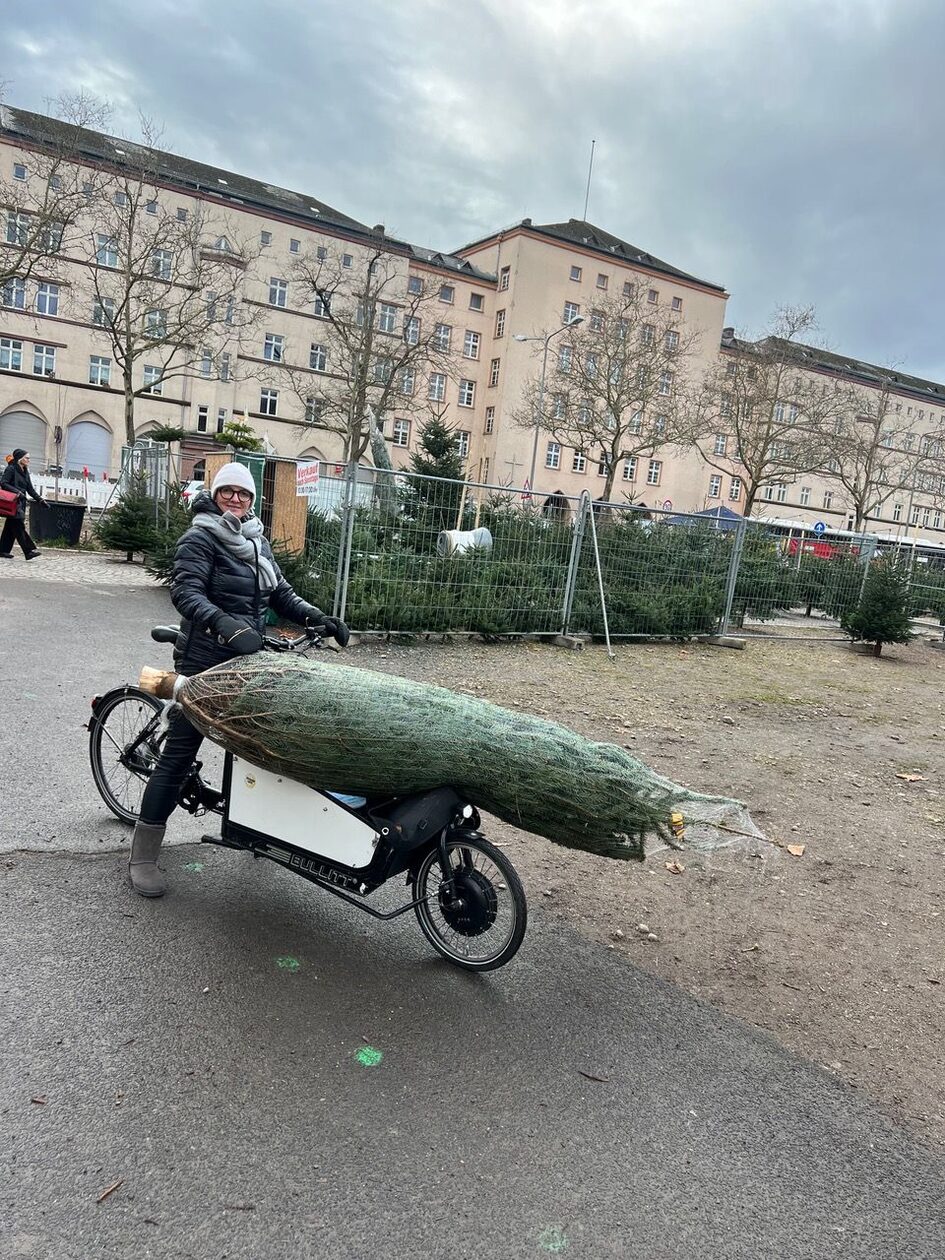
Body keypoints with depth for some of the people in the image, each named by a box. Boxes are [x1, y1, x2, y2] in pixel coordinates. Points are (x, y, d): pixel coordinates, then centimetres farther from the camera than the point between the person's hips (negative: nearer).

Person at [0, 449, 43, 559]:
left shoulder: (25, 472, 17)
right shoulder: (11, 469, -6)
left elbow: (30, 488, 18)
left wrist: (39, 499, 9)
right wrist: (16, 491, -22)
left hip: (21, 502, 8)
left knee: (11, 527, 9)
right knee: (19, 526, -12)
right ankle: (29, 551, -18)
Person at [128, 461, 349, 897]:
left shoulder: (256, 542, 15)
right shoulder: (200, 538, -8)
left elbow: (281, 594, 13)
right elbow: (185, 591, -22)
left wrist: (318, 619, -3)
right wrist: (224, 624, -39)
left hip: (247, 660, 7)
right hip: (204, 661, -7)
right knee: (179, 753, -3)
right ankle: (143, 856, 6)